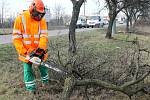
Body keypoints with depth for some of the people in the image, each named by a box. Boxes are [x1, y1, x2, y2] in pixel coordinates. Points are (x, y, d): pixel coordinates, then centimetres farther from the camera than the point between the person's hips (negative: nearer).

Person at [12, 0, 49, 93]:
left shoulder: (42, 20, -6)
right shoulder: (20, 19, -13)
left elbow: (44, 35, -12)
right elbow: (16, 37, -13)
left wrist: (41, 48, -28)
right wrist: (23, 52, -18)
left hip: (39, 50, 2)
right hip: (26, 51, -2)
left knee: (43, 66, 14)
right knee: (28, 69, 3)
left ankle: (45, 81, 39)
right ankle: (31, 89, 17)